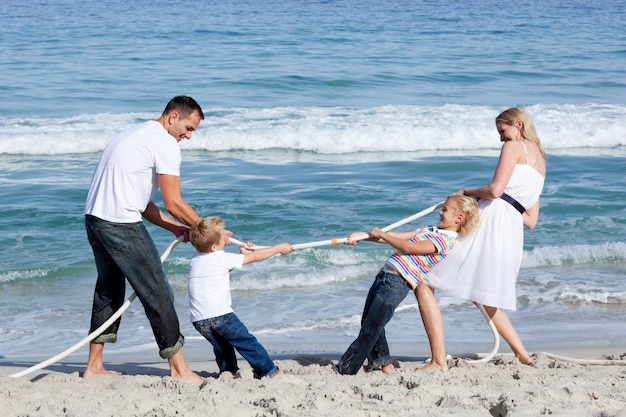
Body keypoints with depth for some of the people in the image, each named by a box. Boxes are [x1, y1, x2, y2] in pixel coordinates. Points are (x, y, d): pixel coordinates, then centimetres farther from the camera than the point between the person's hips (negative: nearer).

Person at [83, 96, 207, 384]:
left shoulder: (139, 134, 21)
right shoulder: (165, 144, -8)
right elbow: (173, 202, -12)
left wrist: (174, 227, 17)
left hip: (95, 219, 10)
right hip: (121, 226, -10)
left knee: (109, 290, 21)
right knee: (157, 294, -2)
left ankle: (94, 366, 28)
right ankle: (178, 369, 4)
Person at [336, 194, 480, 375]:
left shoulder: (446, 239, -10)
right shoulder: (431, 231, 19)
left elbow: (408, 247, -16)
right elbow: (397, 237, 16)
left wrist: (381, 234, -6)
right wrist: (361, 235, 10)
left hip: (397, 283, -9)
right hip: (385, 275, 9)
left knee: (370, 329, -8)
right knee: (369, 322, 14)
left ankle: (346, 370, -4)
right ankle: (384, 363, 27)